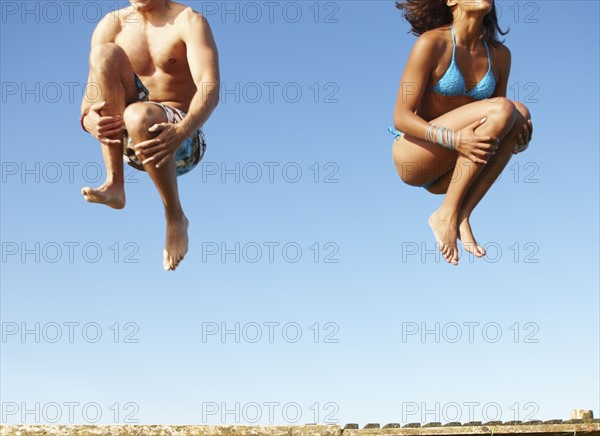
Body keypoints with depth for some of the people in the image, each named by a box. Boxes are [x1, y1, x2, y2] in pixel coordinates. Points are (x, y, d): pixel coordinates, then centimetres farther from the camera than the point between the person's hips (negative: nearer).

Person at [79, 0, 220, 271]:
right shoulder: (112, 25, 6)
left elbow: (211, 89, -22)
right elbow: (92, 95, 1)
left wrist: (181, 132, -41)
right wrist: (89, 120, -25)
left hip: (184, 142, -4)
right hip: (127, 139, 4)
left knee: (138, 115, -37)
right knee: (104, 53, -16)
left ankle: (176, 217, -11)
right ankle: (114, 184, -20)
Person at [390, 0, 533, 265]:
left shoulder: (500, 54, 5)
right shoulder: (431, 43, -12)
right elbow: (401, 117, -15)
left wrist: (519, 134, -11)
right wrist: (453, 139, -31)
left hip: (448, 174, 6)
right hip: (412, 158, -6)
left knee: (521, 113, -17)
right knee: (503, 109, -23)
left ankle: (461, 216, -19)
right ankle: (446, 214, -18)